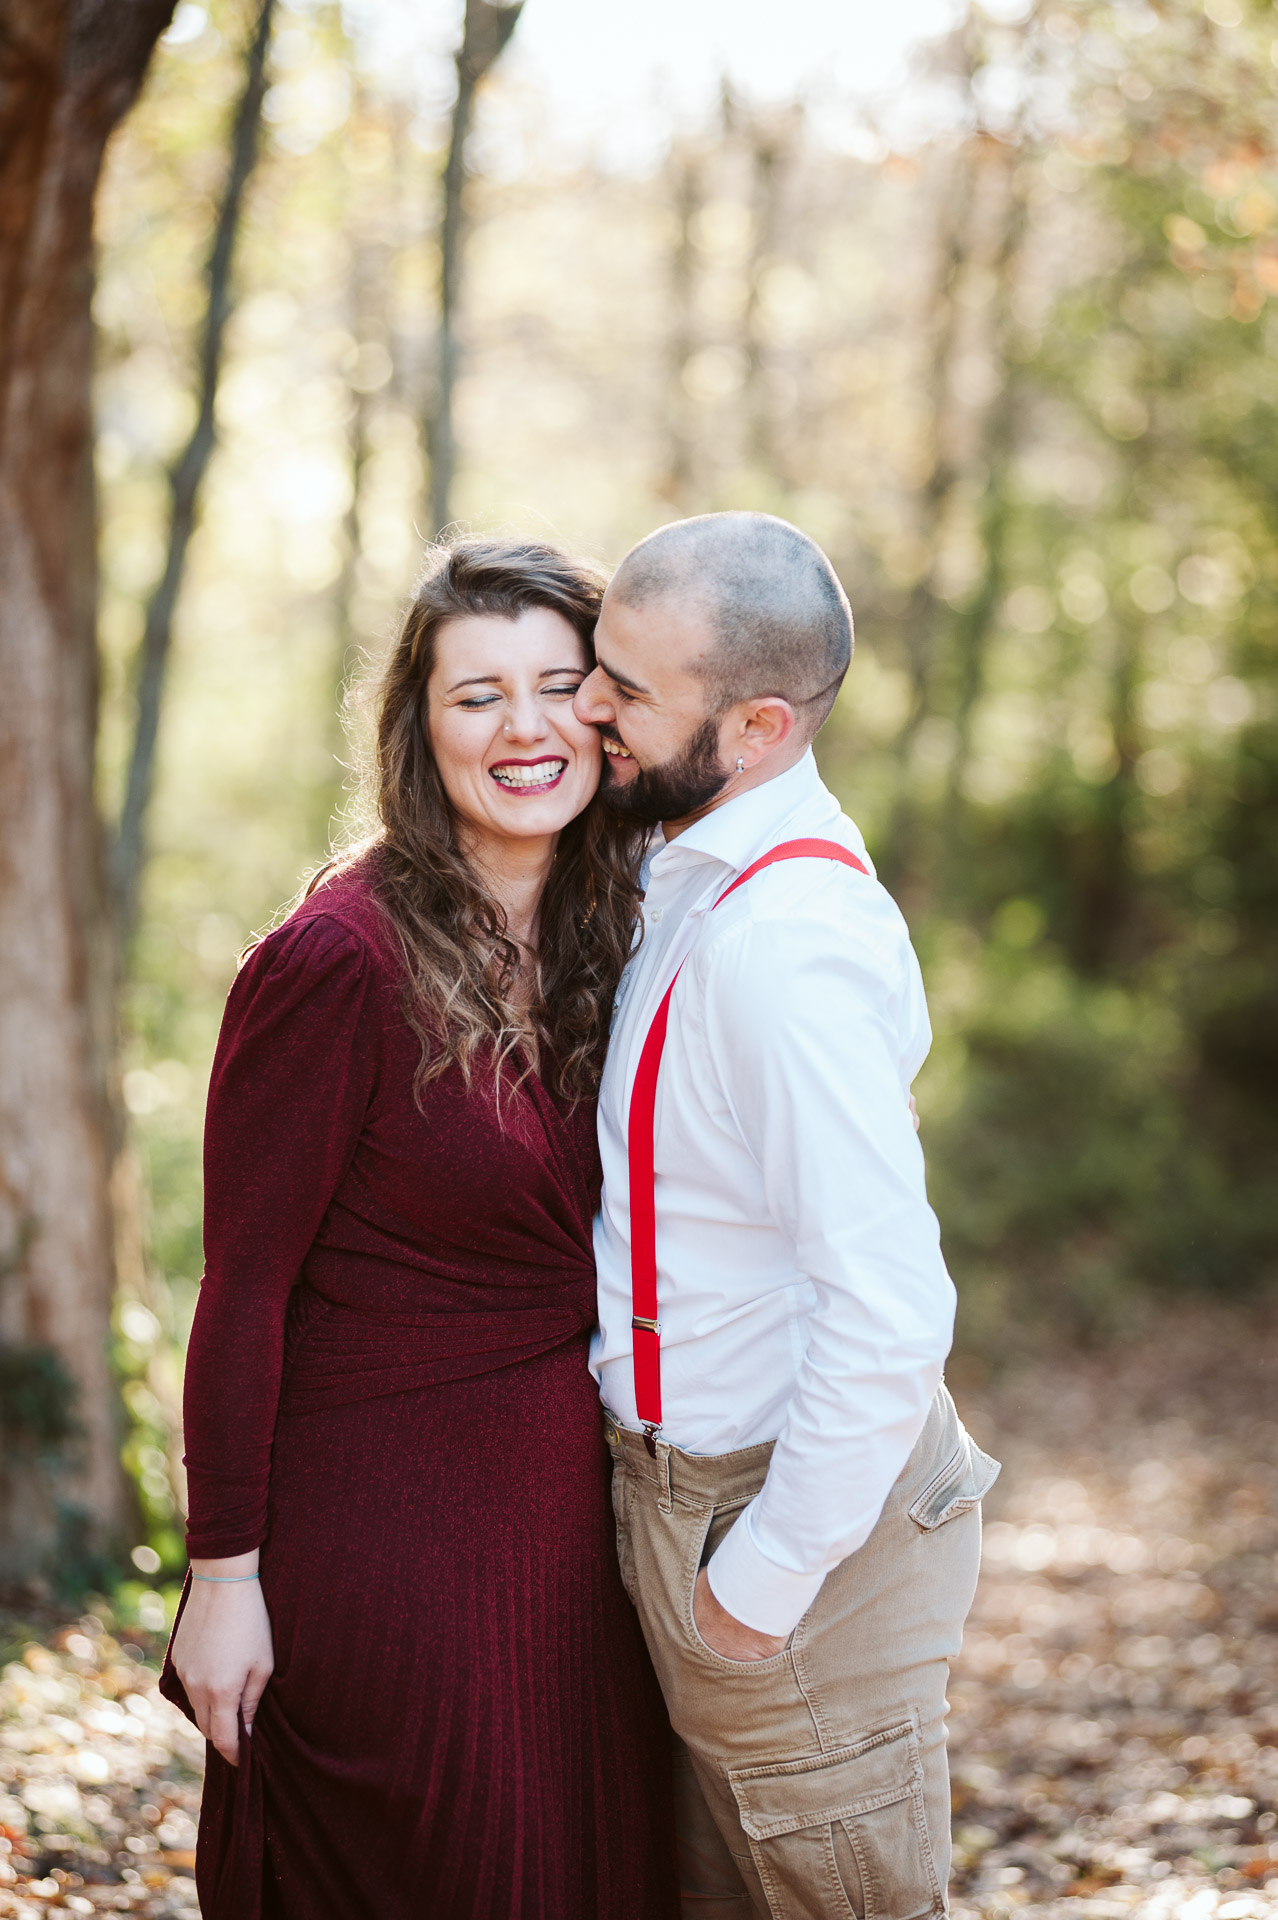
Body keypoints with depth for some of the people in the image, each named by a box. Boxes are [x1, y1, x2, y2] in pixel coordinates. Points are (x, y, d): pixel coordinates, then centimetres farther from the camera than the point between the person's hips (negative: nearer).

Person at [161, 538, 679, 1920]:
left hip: (566, 1507, 7)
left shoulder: (604, 944, 3)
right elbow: (245, 1287, -15)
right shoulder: (343, 956, -18)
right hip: (378, 1524, -7)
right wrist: (223, 1575, -13)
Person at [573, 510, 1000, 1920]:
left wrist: (765, 1578, -22)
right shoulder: (700, 877, 4)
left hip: (781, 1515, -9)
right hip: (698, 1477, 9)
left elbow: (892, 1314, -32)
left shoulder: (786, 947, -28)